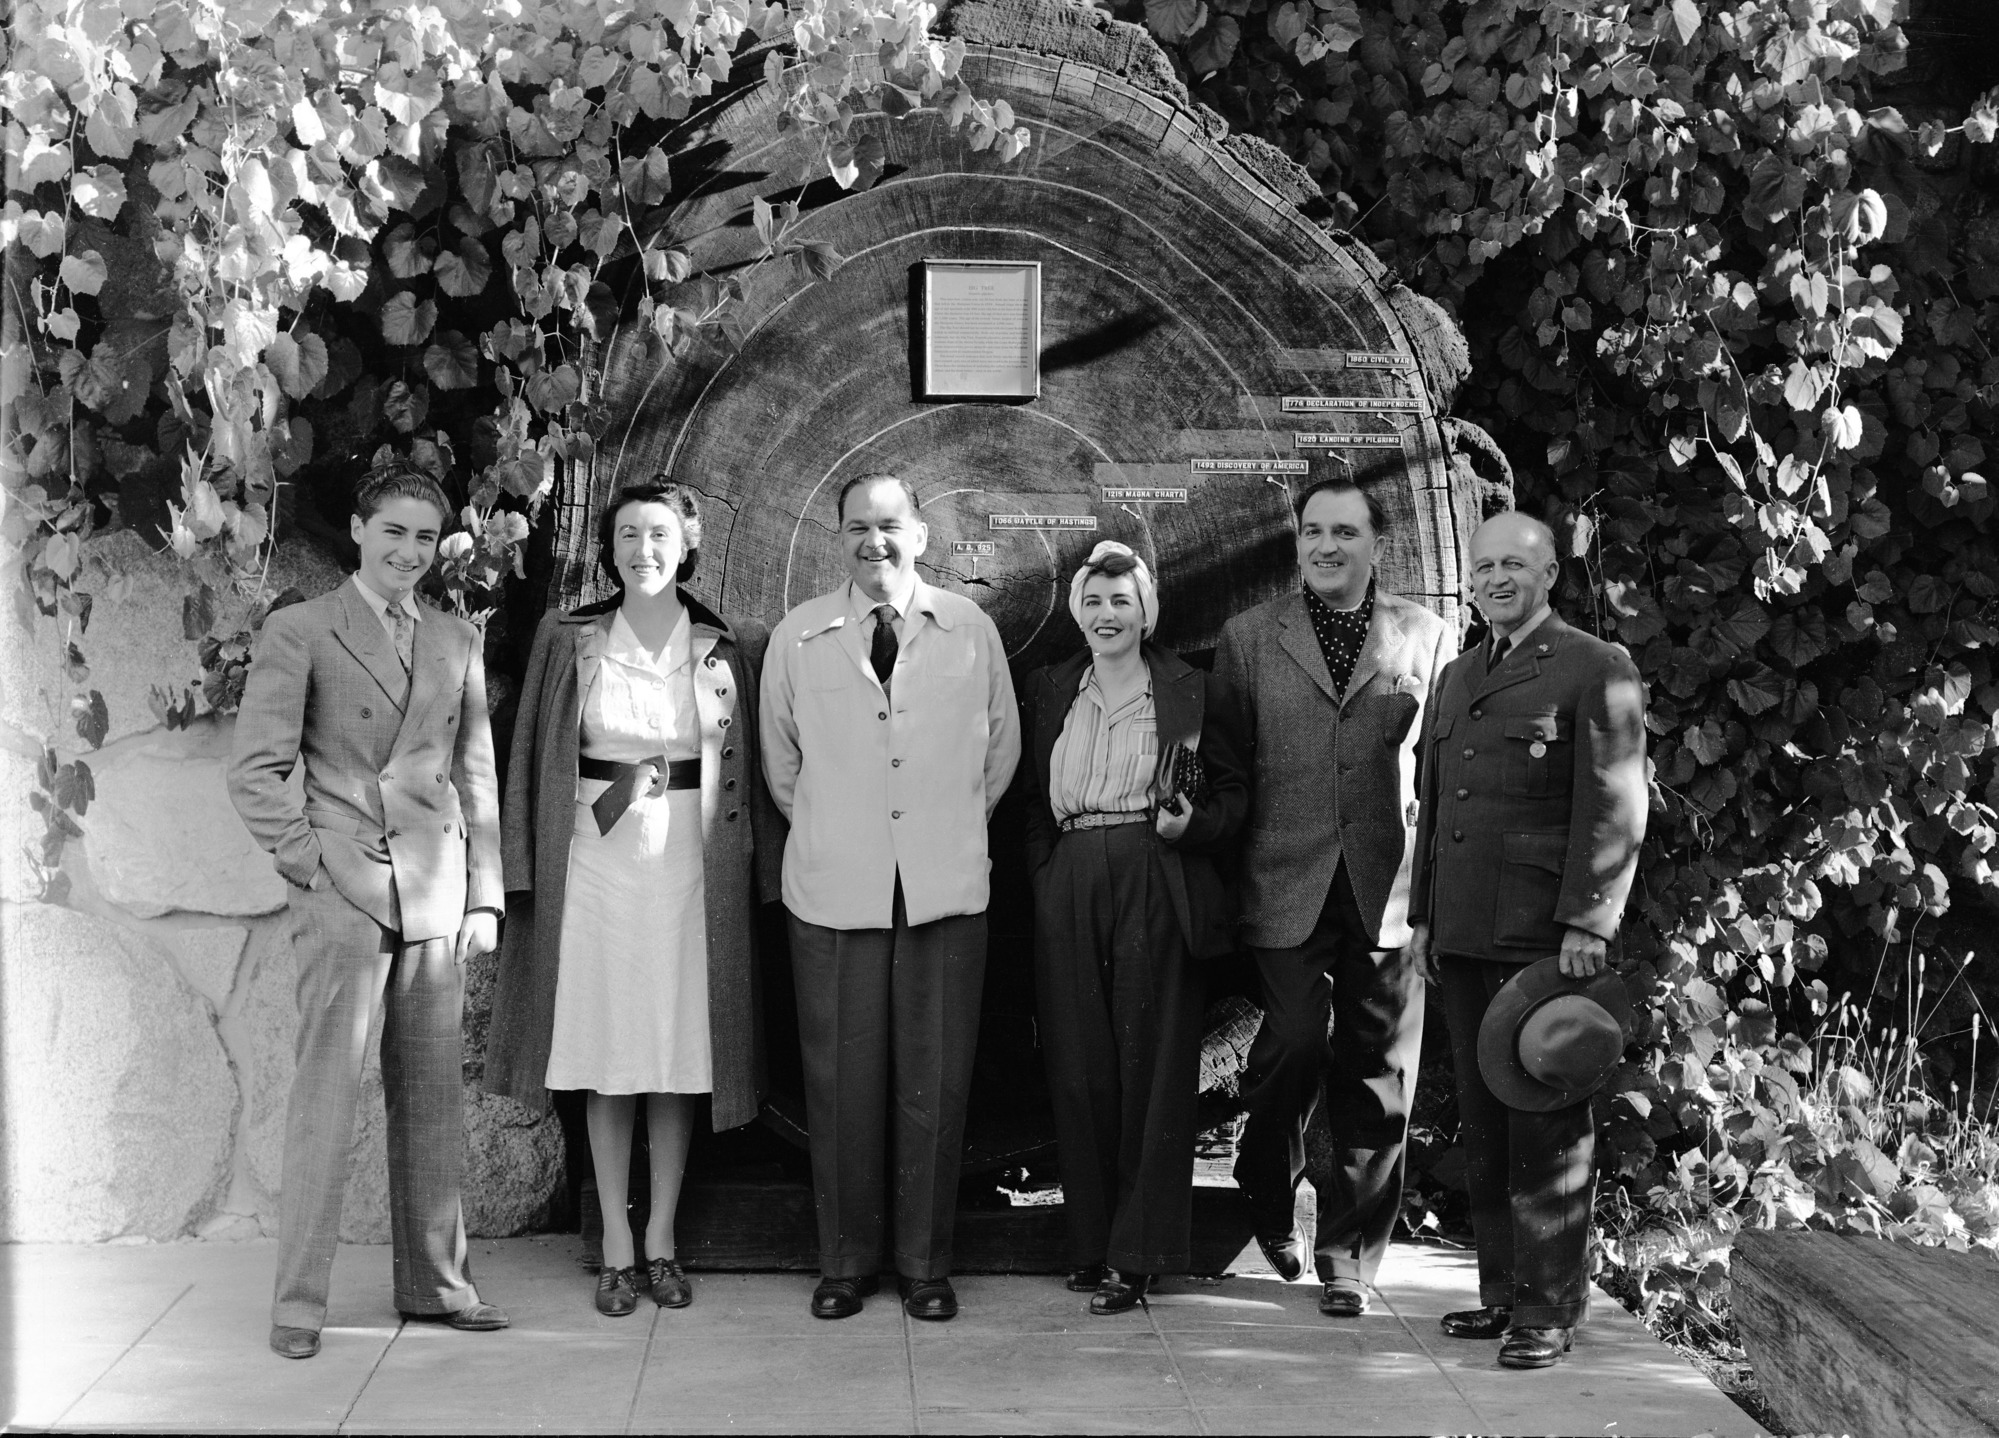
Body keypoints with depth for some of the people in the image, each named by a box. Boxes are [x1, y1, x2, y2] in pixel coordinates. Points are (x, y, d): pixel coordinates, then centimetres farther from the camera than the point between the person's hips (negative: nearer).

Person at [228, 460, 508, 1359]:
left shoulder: (457, 642, 14)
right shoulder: (298, 634, 0)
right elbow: (253, 771, -3)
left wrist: (485, 897, 10)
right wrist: (308, 860, -9)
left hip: (438, 895, 5)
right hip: (342, 891, -4)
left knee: (431, 1095, 9)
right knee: (325, 1091, -4)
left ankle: (434, 1283, 19)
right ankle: (298, 1301, 3)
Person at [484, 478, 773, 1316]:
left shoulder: (728, 650, 4)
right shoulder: (568, 642, 4)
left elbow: (749, 773, 6)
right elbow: (532, 761, 6)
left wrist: (747, 868, -1)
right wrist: (527, 866, 0)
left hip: (691, 865, 0)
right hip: (597, 861, 0)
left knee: (680, 1057, 4)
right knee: (606, 1060, 3)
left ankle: (661, 1242, 17)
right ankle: (616, 1248, 13)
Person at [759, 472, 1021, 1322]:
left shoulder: (972, 630, 3)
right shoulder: (798, 637, 2)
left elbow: (1001, 746, 14)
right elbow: (780, 760, 13)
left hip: (946, 888, 0)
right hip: (834, 889, 0)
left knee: (935, 1080, 4)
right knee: (841, 1078, 3)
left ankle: (926, 1264, 17)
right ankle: (844, 1262, 17)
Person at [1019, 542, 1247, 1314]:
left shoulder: (1187, 690, 4)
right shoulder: (1050, 689, 13)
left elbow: (1233, 788, 8)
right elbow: (1033, 799, 15)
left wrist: (1192, 825, -11)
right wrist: (1042, 879, 4)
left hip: (1157, 888, -3)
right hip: (1070, 890, 3)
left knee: (1151, 1065, -1)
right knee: (1080, 1067, 4)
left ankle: (1137, 1252, 6)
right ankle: (1090, 1241, 15)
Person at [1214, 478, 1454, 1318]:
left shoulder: (1426, 639, 8)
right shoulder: (1250, 638, 8)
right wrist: (1224, 880, 0)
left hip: (1390, 892, 1)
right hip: (1288, 887, -1)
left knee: (1376, 1075, 4)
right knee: (1294, 1044, -7)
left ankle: (1349, 1256, 17)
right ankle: (1268, 1203, 22)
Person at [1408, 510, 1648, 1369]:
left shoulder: (1596, 671, -2)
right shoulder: (1456, 678, 20)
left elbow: (1614, 808, -9)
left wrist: (1587, 925, -15)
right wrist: (1423, 914, 17)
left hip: (1541, 936, -7)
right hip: (1463, 939, 7)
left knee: (1546, 1124, -2)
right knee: (1482, 1121, 10)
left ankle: (1550, 1307, 5)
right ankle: (1503, 1289, 19)